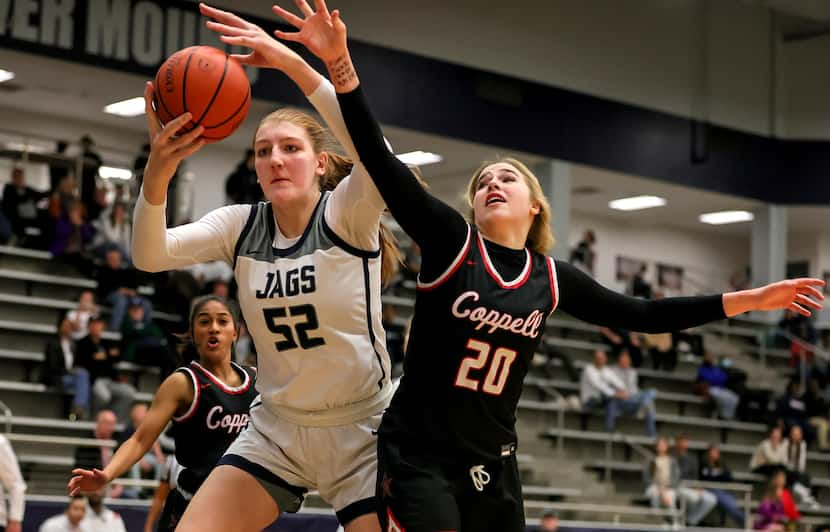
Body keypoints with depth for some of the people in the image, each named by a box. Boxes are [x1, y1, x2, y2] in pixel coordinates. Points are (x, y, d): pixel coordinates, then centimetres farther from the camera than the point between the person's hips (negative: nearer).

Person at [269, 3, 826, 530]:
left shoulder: (552, 279, 5)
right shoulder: (451, 243, -6)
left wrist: (749, 299, 11)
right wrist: (339, 62, -28)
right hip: (418, 455, -5)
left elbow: (639, 315, 13)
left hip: (493, 464, 5)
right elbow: (381, 163, -16)